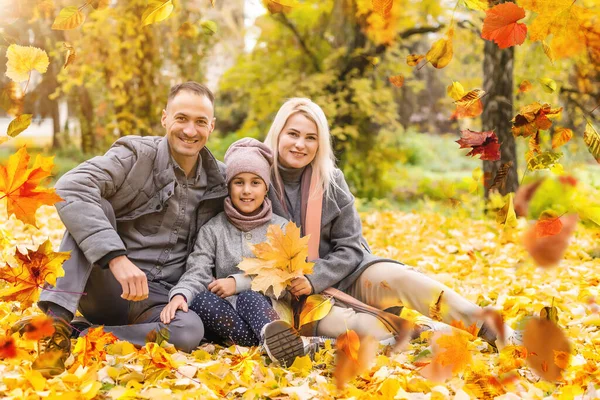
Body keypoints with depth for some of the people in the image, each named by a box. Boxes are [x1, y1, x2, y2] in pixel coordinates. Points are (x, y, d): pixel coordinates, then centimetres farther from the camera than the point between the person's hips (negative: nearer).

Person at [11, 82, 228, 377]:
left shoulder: (218, 181, 5)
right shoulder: (137, 155, -9)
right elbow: (70, 190, -25)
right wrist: (116, 257, -38)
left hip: (157, 299, 3)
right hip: (104, 285, -2)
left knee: (190, 331, -32)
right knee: (96, 206, -27)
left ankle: (77, 336, -21)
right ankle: (57, 321, -35)